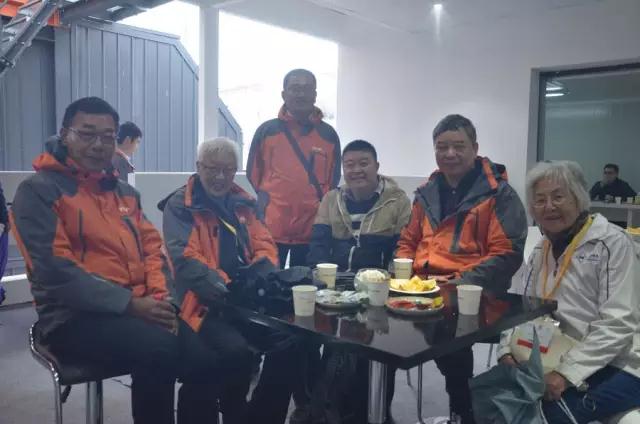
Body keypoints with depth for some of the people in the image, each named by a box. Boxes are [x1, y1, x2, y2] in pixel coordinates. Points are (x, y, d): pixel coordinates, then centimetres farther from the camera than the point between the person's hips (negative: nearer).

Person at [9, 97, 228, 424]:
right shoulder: (38, 190, -4)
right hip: (75, 316, -6)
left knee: (208, 360, -12)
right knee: (159, 348, -32)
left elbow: (152, 248, 14)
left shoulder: (124, 192, 17)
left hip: (139, 309, 6)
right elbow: (55, 269, -15)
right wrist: (129, 303, -19)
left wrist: (162, 298, -6)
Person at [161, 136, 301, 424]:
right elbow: (184, 257, -13)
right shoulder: (180, 205, 0)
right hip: (207, 303, -5)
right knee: (237, 350, -29)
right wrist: (224, 289, -27)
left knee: (288, 340, -18)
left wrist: (262, 281, -9)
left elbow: (264, 246, 14)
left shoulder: (244, 203, 18)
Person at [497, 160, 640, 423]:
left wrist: (567, 373, -24)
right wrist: (507, 351, -10)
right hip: (562, 360, 6)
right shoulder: (542, 249, 9)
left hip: (616, 367, -6)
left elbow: (618, 325, -18)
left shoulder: (613, 243, -12)